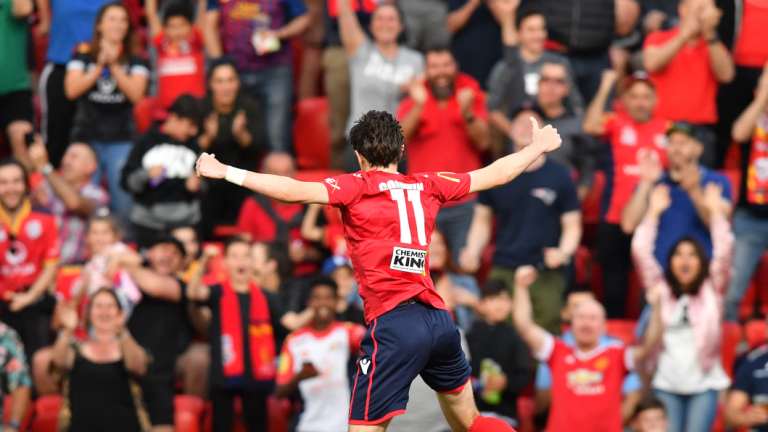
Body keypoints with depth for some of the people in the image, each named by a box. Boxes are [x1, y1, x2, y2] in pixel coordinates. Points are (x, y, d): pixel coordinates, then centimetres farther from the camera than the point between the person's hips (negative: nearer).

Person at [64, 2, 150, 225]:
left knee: (123, 202, -7)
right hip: (87, 137, 0)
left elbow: (136, 94, -7)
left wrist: (114, 66, -13)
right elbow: (72, 90, -5)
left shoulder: (135, 61, 7)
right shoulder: (83, 55, 7)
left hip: (121, 139, 0)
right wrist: (100, 66, -11)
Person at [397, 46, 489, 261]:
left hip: (464, 203, 0)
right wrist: (418, 107, -28)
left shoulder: (470, 96, 5)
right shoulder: (413, 100, 5)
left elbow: (483, 142, -6)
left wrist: (467, 112, -22)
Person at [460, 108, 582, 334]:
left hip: (547, 274, -1)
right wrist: (472, 252, -2)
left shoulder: (559, 177, 4)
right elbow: (483, 220, 16)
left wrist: (564, 252, -14)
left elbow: (572, 225, 6)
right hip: (503, 272, 2)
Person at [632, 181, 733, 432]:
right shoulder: (659, 288, 9)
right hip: (666, 383, 1)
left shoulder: (712, 290, 7)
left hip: (704, 383, -1)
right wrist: (654, 211, -1)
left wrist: (715, 210, -5)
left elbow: (724, 251, -5)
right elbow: (640, 251, -1)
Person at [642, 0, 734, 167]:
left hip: (702, 128, 1)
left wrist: (710, 35, -9)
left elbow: (725, 75, -3)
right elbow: (652, 64, -11)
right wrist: (686, 34, -11)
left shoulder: (714, 46, 16)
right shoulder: (658, 39, 10)